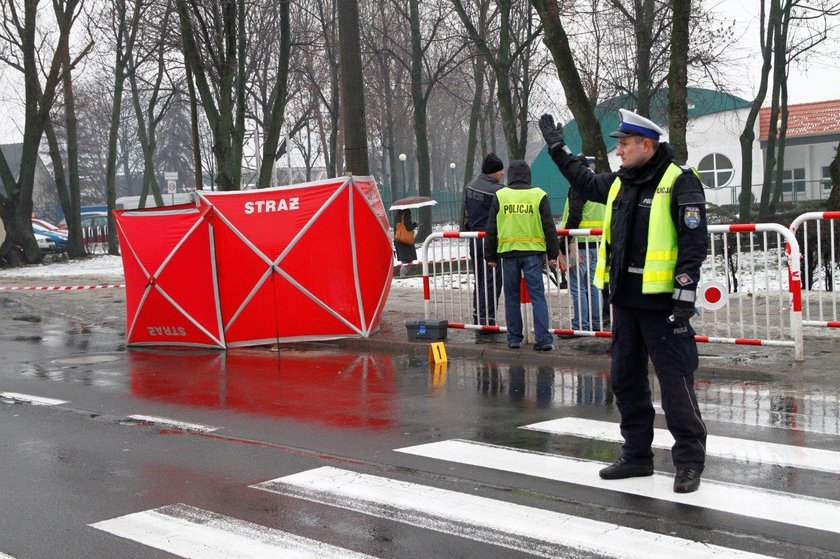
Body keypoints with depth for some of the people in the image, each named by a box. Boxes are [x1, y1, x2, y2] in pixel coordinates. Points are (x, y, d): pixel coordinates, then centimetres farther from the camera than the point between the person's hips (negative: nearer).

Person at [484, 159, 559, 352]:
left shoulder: (500, 196, 5)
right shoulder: (538, 195, 2)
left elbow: (491, 229, 6)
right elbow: (549, 227, 2)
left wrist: (490, 256, 11)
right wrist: (553, 254, 6)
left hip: (508, 252, 1)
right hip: (533, 252, -1)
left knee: (512, 297, 11)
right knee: (538, 296, 0)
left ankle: (514, 338, 14)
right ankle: (543, 339, -7)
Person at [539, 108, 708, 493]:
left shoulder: (679, 182, -11)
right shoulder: (618, 182, 12)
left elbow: (693, 242, -15)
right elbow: (585, 182, 35)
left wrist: (685, 297, -20)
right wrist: (557, 149, 38)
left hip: (661, 302, -8)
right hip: (625, 299, 8)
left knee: (675, 381, -5)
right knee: (625, 379, 13)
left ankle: (689, 461, 4)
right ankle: (637, 454, 25)